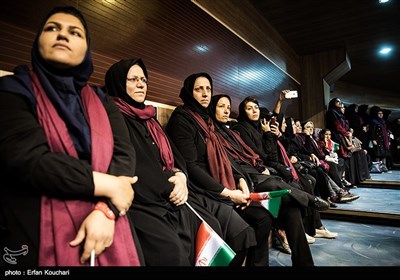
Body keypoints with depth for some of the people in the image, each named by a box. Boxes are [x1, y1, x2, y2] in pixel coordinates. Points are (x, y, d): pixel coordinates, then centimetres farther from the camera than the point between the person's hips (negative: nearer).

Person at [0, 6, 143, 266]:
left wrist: (105, 209, -18)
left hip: (103, 227, 4)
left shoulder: (102, 102, 9)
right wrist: (109, 186, -14)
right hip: (36, 237, -3)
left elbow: (124, 153, -3)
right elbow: (27, 159, -16)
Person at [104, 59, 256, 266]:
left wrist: (180, 177, -6)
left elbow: (174, 155, 16)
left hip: (171, 194, 8)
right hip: (141, 201, -7)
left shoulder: (150, 119, 20)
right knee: (172, 251, -29)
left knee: (227, 217, -4)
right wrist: (170, 186, -10)